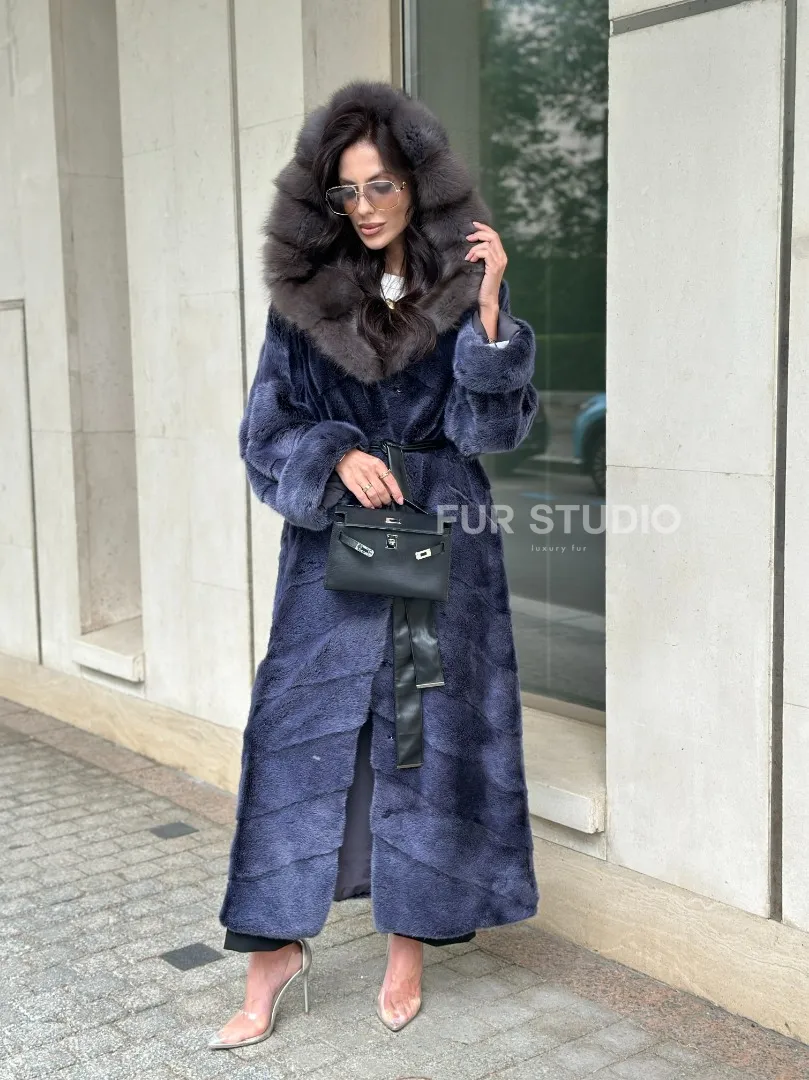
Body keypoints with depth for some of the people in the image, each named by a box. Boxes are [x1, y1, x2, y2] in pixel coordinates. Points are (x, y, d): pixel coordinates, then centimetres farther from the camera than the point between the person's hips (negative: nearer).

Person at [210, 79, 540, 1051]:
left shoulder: (464, 287, -2)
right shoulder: (302, 293, 0)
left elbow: (493, 429, -9)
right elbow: (266, 430, 1)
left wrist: (489, 309, -21)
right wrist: (336, 459, -18)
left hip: (444, 539, 0)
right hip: (332, 542, 1)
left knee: (431, 736, 6)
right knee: (300, 734, 0)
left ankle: (408, 944, 23)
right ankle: (275, 950, 14)